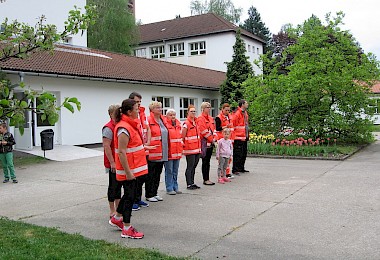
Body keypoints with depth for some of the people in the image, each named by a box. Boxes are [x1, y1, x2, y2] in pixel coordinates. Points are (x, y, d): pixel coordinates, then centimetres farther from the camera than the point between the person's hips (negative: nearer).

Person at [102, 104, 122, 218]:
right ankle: (112, 211, 11)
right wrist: (112, 163, -21)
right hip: (113, 163, -8)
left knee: (119, 185, 15)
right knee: (113, 186, 1)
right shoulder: (108, 128, -15)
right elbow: (106, 147, -19)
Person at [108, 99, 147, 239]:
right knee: (130, 196, -1)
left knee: (129, 194, 20)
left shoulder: (131, 124, 11)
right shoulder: (124, 128, -21)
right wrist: (128, 172, -23)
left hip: (134, 168, 10)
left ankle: (117, 218, 38)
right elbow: (121, 152, -24)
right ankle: (127, 229, 11)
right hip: (128, 169, -10)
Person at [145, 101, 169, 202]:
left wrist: (167, 150, 18)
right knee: (151, 175, 3)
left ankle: (155, 193, 26)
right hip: (152, 153, -8)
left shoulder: (163, 120, 13)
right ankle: (149, 195, 13)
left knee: (158, 174, 15)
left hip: (162, 153, 8)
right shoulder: (148, 121, -12)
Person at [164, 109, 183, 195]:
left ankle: (175, 187, 23)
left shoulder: (178, 124, 12)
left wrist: (181, 146, 17)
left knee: (175, 171, 14)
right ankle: (169, 189, 9)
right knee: (169, 171, 1)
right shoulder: (165, 125, -11)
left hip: (177, 152, 7)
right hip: (169, 152, -7)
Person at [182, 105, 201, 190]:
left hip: (197, 149, 8)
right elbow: (182, 137, -11)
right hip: (190, 150, -8)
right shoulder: (186, 123, -11)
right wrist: (184, 145, -10)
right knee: (190, 167, -1)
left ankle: (192, 183, 22)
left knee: (194, 166, 13)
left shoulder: (196, 122, 13)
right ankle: (189, 184, 7)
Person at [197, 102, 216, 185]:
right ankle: (205, 180, 2)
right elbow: (203, 131, -16)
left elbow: (213, 128, 19)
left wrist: (213, 138, 4)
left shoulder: (211, 118, 16)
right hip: (204, 142, -8)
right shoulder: (200, 119, -10)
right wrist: (210, 139, -10)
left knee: (208, 161, 11)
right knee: (205, 162, -3)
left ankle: (207, 178, 17)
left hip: (211, 142, 8)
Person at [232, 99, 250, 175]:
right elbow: (234, 125, -18)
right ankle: (235, 170, -1)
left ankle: (241, 168, 27)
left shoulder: (245, 113, 17)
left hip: (244, 137, 10)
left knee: (244, 153, 16)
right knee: (238, 154, -7)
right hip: (238, 138, -10)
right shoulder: (237, 113, -14)